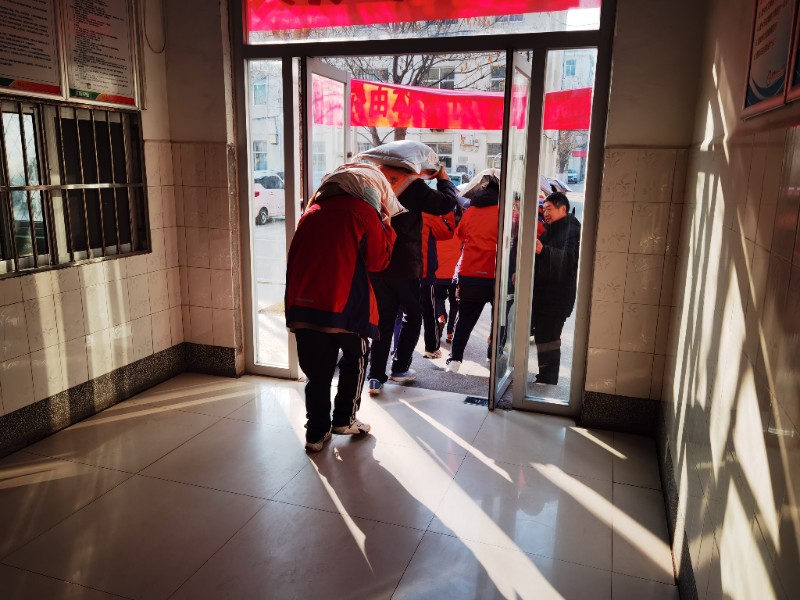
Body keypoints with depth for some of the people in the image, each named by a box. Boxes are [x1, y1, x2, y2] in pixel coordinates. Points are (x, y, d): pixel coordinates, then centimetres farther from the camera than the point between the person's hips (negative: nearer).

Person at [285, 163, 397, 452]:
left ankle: (316, 433, 17)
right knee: (355, 360, 20)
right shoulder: (364, 212, -2)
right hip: (345, 307, -4)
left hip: (302, 306, 5)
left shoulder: (312, 211, 15)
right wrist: (387, 227, 15)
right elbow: (378, 260, 3)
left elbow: (293, 258, 16)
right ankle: (344, 420, 23)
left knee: (317, 372, 14)